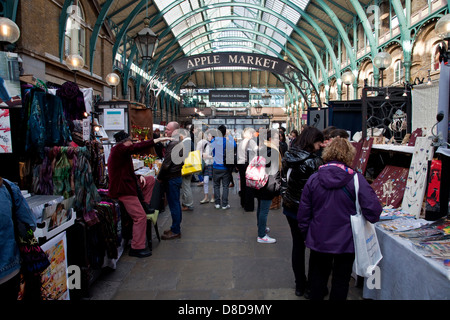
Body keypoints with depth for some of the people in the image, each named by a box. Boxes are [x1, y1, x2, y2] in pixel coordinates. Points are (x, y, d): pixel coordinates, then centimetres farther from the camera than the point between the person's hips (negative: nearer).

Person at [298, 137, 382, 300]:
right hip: (345, 242, -2)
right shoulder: (356, 179, -15)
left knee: (318, 276, 21)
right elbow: (374, 210, -18)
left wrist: (306, 234, 14)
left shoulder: (313, 179, -6)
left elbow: (303, 213, 0)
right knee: (341, 280, 17)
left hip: (318, 240, 2)